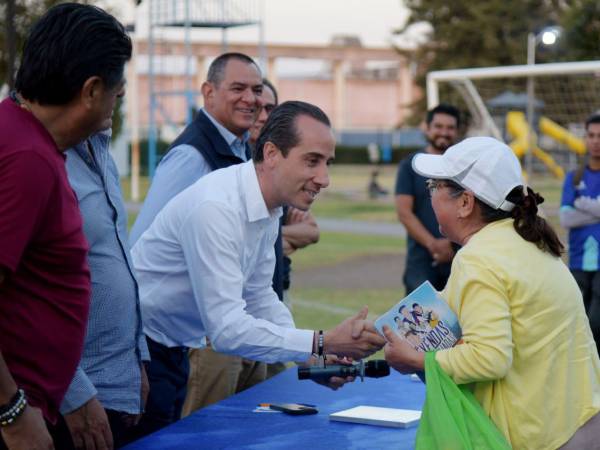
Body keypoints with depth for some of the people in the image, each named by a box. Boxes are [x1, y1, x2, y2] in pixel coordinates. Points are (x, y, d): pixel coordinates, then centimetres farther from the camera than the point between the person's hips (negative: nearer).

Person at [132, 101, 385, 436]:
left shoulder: (269, 208, 1)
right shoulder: (216, 207, -29)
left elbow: (259, 297, 10)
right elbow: (226, 328, -33)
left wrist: (317, 355, -3)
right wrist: (322, 343, -33)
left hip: (174, 351, 9)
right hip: (139, 348, -9)